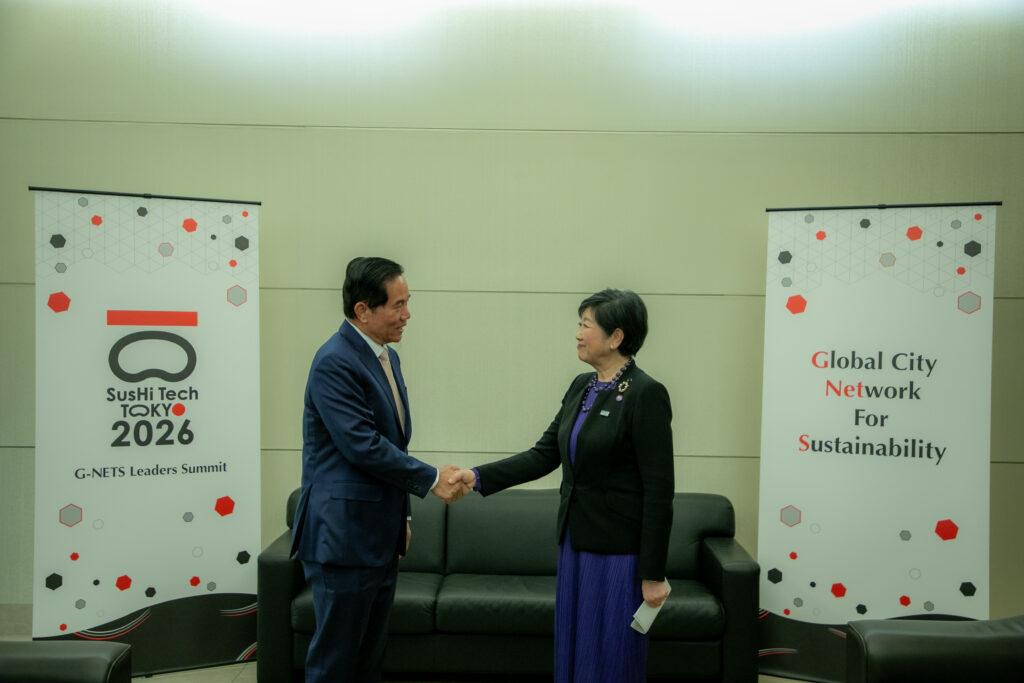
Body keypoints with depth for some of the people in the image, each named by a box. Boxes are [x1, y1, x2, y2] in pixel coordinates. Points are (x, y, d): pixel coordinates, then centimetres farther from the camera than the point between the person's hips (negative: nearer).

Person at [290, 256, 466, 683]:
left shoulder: (387, 356, 11)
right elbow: (363, 447, -23)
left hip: (380, 534, 9)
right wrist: (431, 479, -14)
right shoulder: (334, 362, -17)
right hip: (344, 535, -9)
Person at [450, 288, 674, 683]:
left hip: (619, 550, -7)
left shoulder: (646, 394, -16)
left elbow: (659, 490, -16)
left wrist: (653, 573, -14)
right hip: (576, 542, 8)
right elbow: (545, 455, 8)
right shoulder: (581, 387, 8)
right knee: (572, 650, 17)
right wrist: (479, 477, -2)